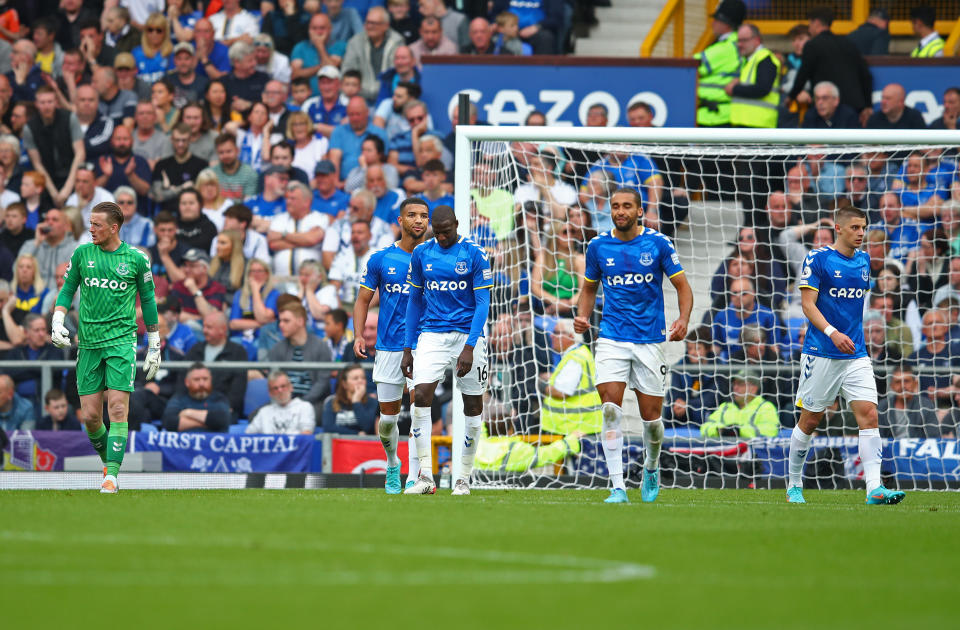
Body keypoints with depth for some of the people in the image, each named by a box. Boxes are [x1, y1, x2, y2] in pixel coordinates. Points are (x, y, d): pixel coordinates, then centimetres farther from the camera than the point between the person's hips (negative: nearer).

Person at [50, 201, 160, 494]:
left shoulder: (136, 259, 1)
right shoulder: (82, 254, 7)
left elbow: (148, 300, 10)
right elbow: (67, 290, 15)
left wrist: (155, 346, 11)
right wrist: (57, 321, -2)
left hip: (121, 340, -3)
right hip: (88, 343, 3)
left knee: (117, 408, -15)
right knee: (90, 416, 0)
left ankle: (111, 475, -16)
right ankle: (107, 462, 25)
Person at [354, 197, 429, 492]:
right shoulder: (380, 260, 4)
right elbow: (363, 300, 10)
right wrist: (358, 335, -2)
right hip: (388, 347, 1)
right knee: (388, 416, 5)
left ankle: (414, 477, -17)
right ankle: (392, 464, 34)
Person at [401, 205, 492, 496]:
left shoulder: (474, 254, -5)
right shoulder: (421, 254, 5)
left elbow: (483, 303, -7)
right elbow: (415, 302, 13)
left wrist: (469, 347, -16)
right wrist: (407, 349, 11)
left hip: (468, 336, -2)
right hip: (432, 336, 2)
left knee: (473, 406, 2)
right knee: (421, 396, -16)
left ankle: (464, 479, 13)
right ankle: (425, 476, -16)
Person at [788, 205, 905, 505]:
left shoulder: (863, 261, 11)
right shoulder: (818, 258, -7)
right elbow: (808, 304, -13)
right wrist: (832, 333, -27)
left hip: (856, 354, 5)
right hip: (821, 354, -5)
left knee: (868, 413, -10)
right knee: (810, 420, 4)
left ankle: (874, 489, -16)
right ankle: (794, 485, 21)